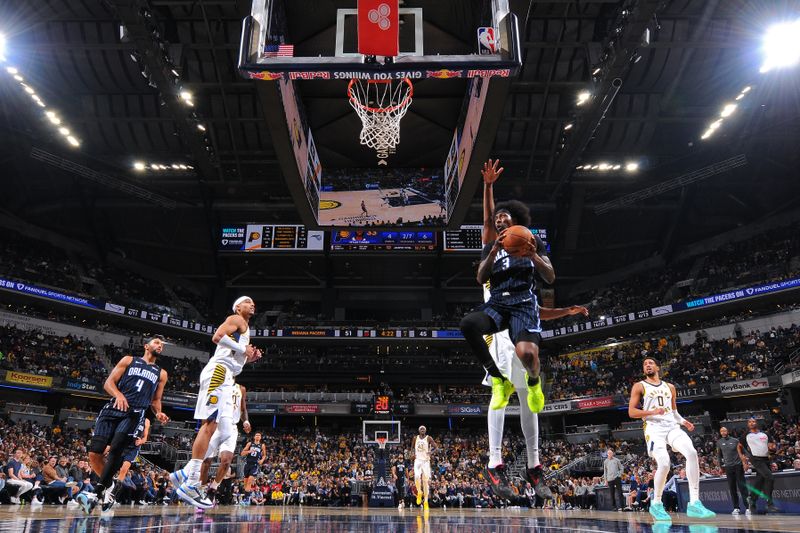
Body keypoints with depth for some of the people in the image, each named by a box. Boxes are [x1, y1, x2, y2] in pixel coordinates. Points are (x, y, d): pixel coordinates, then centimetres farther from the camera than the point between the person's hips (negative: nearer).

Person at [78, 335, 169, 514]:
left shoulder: (161, 373, 20)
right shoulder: (129, 360, 15)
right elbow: (108, 383, 7)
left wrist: (158, 413, 1)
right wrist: (118, 394, -14)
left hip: (135, 414, 0)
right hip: (113, 409, 0)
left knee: (115, 450, -23)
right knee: (94, 453, -7)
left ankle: (96, 494, -18)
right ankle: (108, 484, 19)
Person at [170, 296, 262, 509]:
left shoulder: (243, 329, 30)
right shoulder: (236, 320, 2)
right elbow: (217, 337, -16)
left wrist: (249, 358, 17)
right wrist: (243, 349, -9)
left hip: (226, 378, 10)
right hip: (218, 372, -10)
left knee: (225, 432, 4)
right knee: (210, 424, -16)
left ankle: (184, 474, 5)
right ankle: (190, 484, -18)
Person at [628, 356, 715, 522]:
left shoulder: (670, 387, 20)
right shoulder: (639, 386, 6)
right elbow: (631, 412, 0)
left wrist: (683, 421, 6)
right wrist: (652, 412, -15)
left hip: (672, 426, 4)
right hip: (654, 428, -4)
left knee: (692, 453, -22)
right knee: (664, 464, -22)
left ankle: (694, 503, -18)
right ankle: (656, 504, 2)